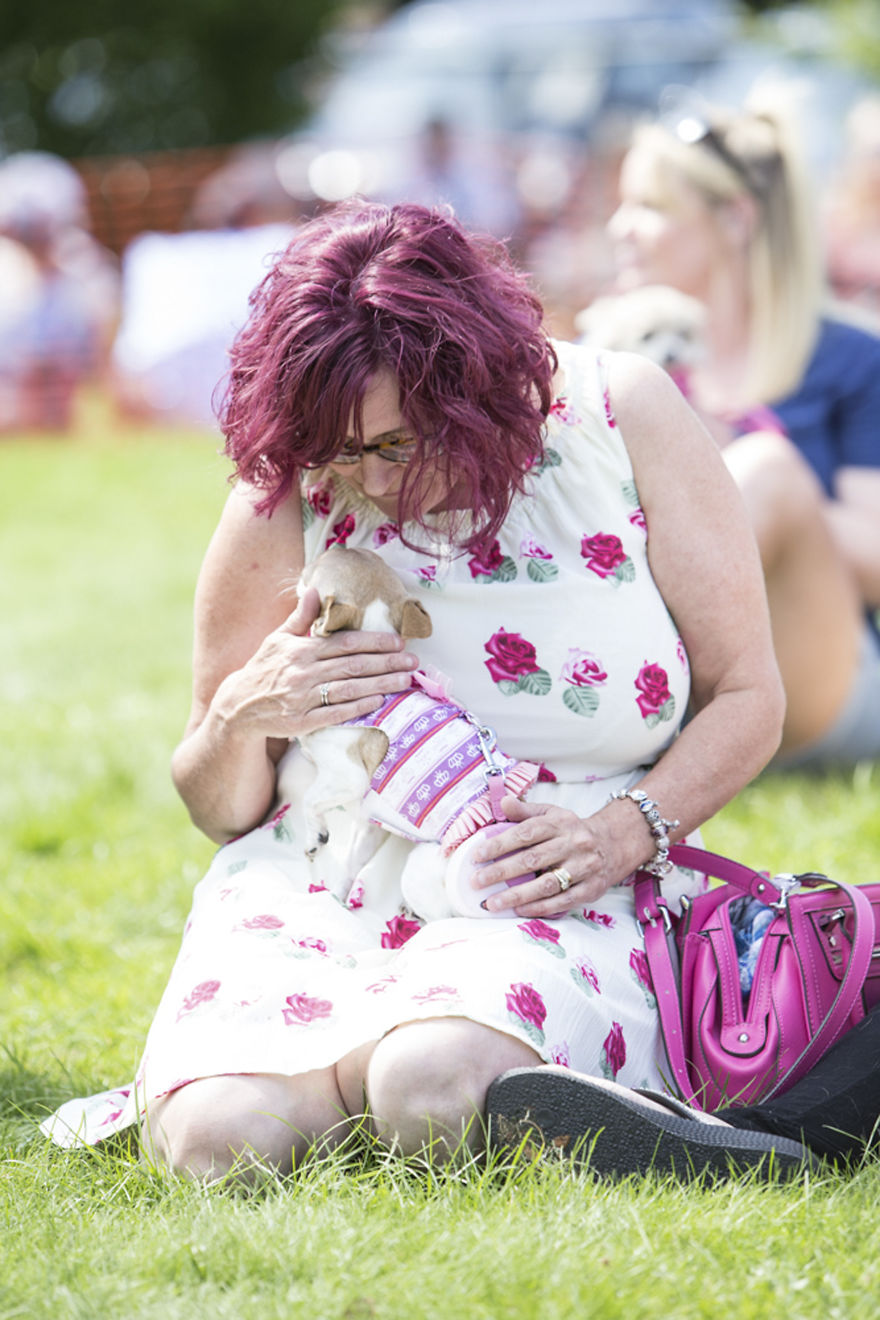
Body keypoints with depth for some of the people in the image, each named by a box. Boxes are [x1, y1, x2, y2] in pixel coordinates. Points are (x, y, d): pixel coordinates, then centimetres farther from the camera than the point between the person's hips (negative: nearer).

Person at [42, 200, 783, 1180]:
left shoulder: (624, 415, -4)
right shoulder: (286, 498, -1)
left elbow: (749, 696, 3)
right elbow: (215, 808, 11)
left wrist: (625, 832, -15)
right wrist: (244, 715, -13)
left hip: (555, 899, -1)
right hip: (325, 888, 1)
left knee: (436, 1101, -36)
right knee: (224, 1138, -30)